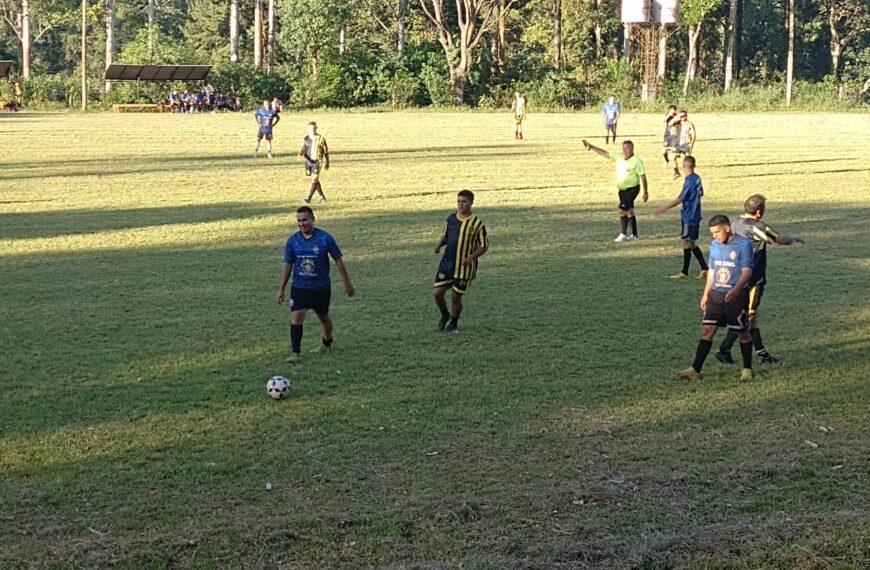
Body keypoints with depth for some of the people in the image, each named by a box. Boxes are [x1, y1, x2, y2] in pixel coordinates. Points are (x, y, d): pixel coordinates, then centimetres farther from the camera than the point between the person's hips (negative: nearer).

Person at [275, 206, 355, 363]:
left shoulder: (325, 238, -12)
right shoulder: (292, 241, -5)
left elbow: (338, 261, -3)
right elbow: (287, 266, 2)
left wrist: (347, 284, 0)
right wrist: (281, 290, 0)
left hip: (321, 287, -1)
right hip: (299, 287, 1)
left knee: (324, 317, 15)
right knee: (296, 317, -14)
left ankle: (326, 343, 41)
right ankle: (295, 352, -8)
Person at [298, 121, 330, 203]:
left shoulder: (320, 139, -4)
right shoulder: (306, 139, 4)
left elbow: (326, 151, 3)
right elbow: (302, 150, 2)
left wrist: (327, 163, 6)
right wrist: (301, 154, -22)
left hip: (317, 162, -5)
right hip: (308, 161, 5)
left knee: (314, 180, -12)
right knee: (315, 180, 14)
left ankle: (309, 198, -13)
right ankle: (322, 196, 31)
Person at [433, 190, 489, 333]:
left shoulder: (477, 223, -11)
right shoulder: (451, 219, 4)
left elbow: (483, 246, -6)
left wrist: (472, 257, -22)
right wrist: (440, 244, -5)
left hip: (464, 267, -4)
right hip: (447, 263, 4)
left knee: (456, 297, 3)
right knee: (438, 293, -2)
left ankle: (453, 324, 27)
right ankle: (444, 316, 27)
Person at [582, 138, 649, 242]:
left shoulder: (637, 160, -14)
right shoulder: (619, 157, 4)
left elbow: (643, 176, -12)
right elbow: (604, 153, 8)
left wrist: (645, 192, -12)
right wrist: (591, 146, 2)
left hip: (632, 189, -7)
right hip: (622, 190, 7)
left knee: (622, 210, -16)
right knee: (629, 211, 13)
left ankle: (623, 234, -12)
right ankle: (634, 235, 21)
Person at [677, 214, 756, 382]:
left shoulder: (743, 245, -10)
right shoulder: (714, 245, 9)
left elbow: (747, 271, -16)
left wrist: (736, 290, -31)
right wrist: (705, 294, 17)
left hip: (736, 296, -5)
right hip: (716, 295, 5)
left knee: (742, 333, 5)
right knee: (706, 331, -1)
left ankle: (747, 369, 21)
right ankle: (695, 370, -3)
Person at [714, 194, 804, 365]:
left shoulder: (736, 225, 7)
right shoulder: (756, 227, -19)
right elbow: (781, 240, -12)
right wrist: (794, 238, 9)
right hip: (753, 279, -9)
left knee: (751, 315, 13)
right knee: (746, 316, -3)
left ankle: (761, 353, 19)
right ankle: (724, 350, -3)